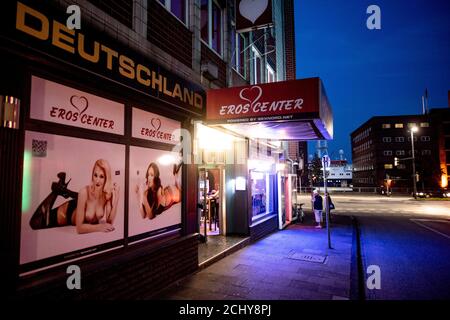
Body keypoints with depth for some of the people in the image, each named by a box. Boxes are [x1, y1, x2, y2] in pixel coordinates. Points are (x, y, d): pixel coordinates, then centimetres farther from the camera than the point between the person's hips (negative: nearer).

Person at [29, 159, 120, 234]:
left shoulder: (110, 193, -29)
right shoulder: (85, 192, -38)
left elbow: (110, 223, -27)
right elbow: (79, 228, -33)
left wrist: (116, 201, -36)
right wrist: (99, 227, -40)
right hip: (66, 213, -3)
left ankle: (64, 191, 28)